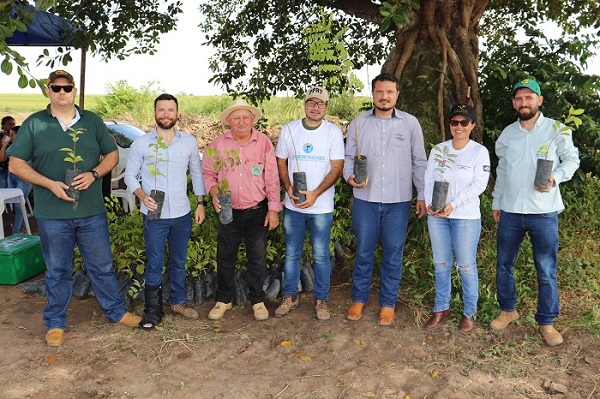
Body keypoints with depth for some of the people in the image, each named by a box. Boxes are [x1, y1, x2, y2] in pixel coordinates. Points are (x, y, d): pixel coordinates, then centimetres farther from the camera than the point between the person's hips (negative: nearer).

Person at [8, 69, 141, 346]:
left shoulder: (92, 121, 6)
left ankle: (116, 312, 28)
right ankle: (56, 323, 27)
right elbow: (16, 163, -1)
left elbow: (112, 154, 9)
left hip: (92, 211, 1)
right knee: (57, 271, 11)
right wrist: (50, 184, -15)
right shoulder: (34, 124, 1)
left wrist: (94, 174, -11)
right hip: (52, 214, -1)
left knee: (102, 266, 12)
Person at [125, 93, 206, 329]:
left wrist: (201, 203, 6)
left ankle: (178, 302, 32)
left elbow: (196, 173, 11)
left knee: (179, 262, 15)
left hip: (182, 214, 3)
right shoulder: (141, 144, -3)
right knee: (154, 264, 2)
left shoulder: (189, 142, 2)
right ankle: (153, 310, 17)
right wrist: (142, 196, -18)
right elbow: (129, 175, 1)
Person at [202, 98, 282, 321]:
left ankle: (257, 300, 27)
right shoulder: (218, 144, -2)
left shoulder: (263, 143, -5)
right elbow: (208, 173, 6)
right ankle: (223, 300, 29)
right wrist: (214, 192, -14)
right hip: (229, 211, 1)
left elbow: (272, 178, -3)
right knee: (225, 258, 12)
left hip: (257, 211, -1)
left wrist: (274, 209, -6)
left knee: (258, 258, 9)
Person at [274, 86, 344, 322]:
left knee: (321, 255, 7)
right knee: (292, 253, 12)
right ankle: (290, 296, 28)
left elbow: (337, 168, -8)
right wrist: (288, 188, -10)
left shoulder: (333, 132, -5)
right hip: (293, 205, 2)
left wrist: (315, 193, -19)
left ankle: (321, 300, 22)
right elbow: (280, 162, 7)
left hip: (321, 206, -2)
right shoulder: (289, 130, 1)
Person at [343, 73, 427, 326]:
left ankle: (388, 303, 23)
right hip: (365, 200, 1)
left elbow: (419, 162, 5)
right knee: (364, 251, 9)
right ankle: (359, 298, 26)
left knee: (393, 254, 8)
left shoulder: (410, 123, 2)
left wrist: (423, 194, 2)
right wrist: (350, 176, -14)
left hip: (398, 201, 0)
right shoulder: (358, 123, 3)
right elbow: (349, 157, 6)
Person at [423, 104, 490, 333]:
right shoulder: (438, 149, 9)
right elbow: (429, 179, 6)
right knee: (441, 264, 11)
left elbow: (479, 185, -10)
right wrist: (430, 203, -11)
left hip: (466, 217, -3)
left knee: (466, 265, 2)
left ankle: (469, 313, 16)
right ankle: (441, 308, 24)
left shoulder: (479, 151, -2)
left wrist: (453, 204, -18)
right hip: (436, 215, 4)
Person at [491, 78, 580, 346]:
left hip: (544, 213, -3)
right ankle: (508, 310, 31)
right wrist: (496, 202, 14)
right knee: (504, 264, 12)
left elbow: (572, 159, 4)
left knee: (547, 271, 2)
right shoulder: (507, 134, 8)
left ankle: (546, 322, 18)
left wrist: (555, 178, -15)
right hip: (510, 212, 4)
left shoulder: (556, 130, -3)